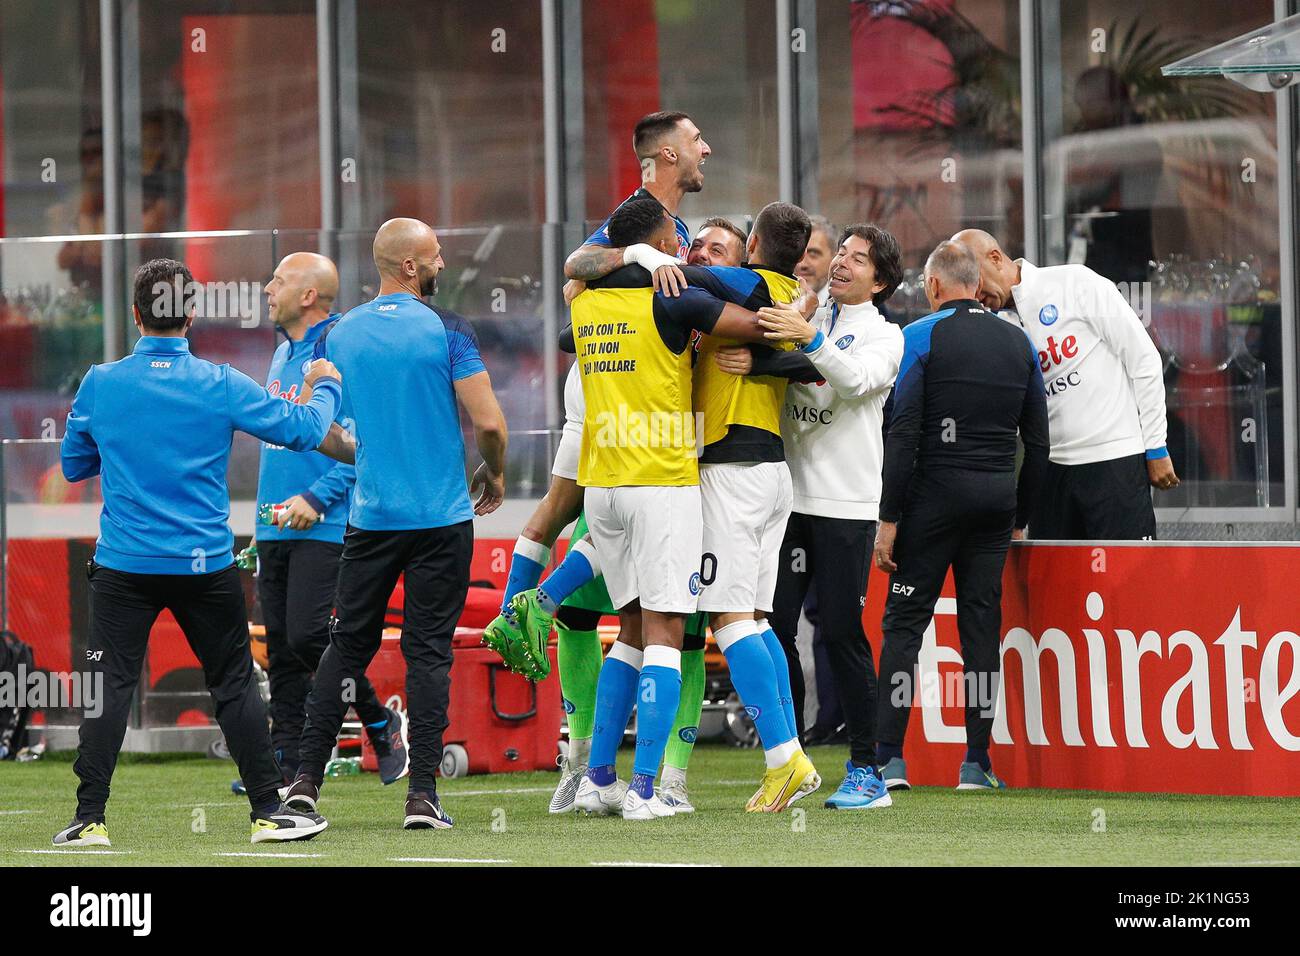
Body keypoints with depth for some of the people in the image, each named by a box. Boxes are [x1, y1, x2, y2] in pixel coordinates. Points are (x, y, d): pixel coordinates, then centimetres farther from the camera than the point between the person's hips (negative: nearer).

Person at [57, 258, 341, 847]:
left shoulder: (100, 385, -4)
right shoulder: (220, 385, -7)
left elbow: (74, 466, 11)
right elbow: (304, 430, -1)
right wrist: (325, 386, 20)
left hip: (123, 566, 0)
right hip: (205, 566, 0)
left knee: (108, 687, 2)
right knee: (235, 685, 9)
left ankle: (90, 819, -3)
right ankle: (268, 811, 12)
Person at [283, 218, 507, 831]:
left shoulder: (338, 336, 3)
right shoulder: (446, 331, -7)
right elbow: (488, 421, -10)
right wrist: (494, 473, 10)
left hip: (370, 518, 3)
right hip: (442, 516, -3)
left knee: (347, 644, 12)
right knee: (428, 652, 0)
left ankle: (306, 779, 7)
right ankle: (422, 793, -4)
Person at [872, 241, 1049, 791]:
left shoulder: (921, 337, -4)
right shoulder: (1018, 343, 11)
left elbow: (903, 433, -10)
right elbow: (1037, 440, 11)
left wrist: (889, 518, -8)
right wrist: (1020, 515, 19)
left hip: (935, 493, -4)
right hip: (997, 496, 4)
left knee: (904, 622, 1)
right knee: (982, 625, 6)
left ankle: (890, 758, -6)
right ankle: (976, 763, 4)